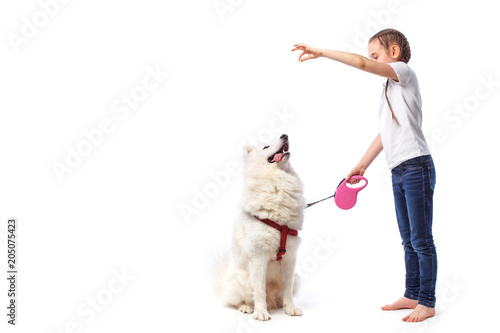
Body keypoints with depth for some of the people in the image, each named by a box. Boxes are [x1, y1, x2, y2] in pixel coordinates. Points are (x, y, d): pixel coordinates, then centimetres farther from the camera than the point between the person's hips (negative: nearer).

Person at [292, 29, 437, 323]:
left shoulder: (405, 73, -4)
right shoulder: (390, 90, 21)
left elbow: (362, 63, -17)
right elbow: (384, 135, 22)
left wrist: (321, 52, -12)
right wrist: (362, 166, 21)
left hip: (417, 167, -9)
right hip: (398, 173, 9)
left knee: (421, 239, -3)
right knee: (409, 240, 13)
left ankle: (427, 303, 5)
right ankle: (412, 295, 22)